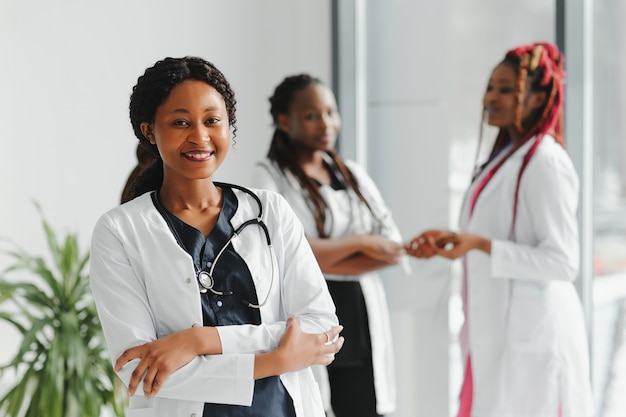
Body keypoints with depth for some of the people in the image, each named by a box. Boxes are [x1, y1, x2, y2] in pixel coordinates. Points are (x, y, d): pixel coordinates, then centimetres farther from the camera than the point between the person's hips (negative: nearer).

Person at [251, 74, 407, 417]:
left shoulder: (353, 174, 15)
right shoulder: (269, 176, -1)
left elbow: (393, 248, 4)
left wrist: (326, 258, -11)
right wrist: (359, 242, -6)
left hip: (361, 326, 5)